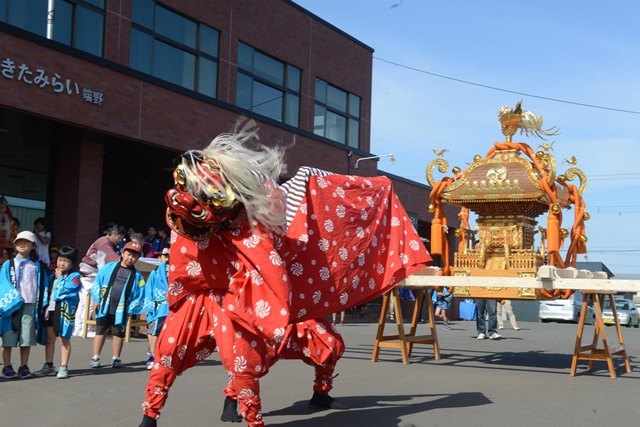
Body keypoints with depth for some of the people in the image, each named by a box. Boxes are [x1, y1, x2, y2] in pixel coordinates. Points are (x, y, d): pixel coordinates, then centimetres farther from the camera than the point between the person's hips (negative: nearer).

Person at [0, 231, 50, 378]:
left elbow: (43, 285, 9)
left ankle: (24, 367, 14)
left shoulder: (37, 266, 9)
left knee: (27, 338, 4)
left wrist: (42, 304, 2)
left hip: (30, 306, 1)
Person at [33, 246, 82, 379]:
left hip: (65, 310, -6)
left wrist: (60, 278, -6)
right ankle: (49, 366, 22)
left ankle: (63, 367, 9)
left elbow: (62, 292, -16)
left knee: (65, 339, 3)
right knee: (49, 339, 11)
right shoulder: (53, 275, 14)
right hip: (51, 309, 6)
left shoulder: (74, 277, -6)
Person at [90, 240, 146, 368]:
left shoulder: (137, 276, 0)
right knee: (101, 331, 8)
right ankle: (95, 358, 15)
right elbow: (97, 283, 3)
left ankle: (115, 358, 21)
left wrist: (130, 309, -6)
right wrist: (96, 300, 0)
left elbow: (139, 296, 0)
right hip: (104, 307, 0)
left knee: (118, 333, 10)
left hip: (121, 310, 0)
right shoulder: (109, 267, 1)